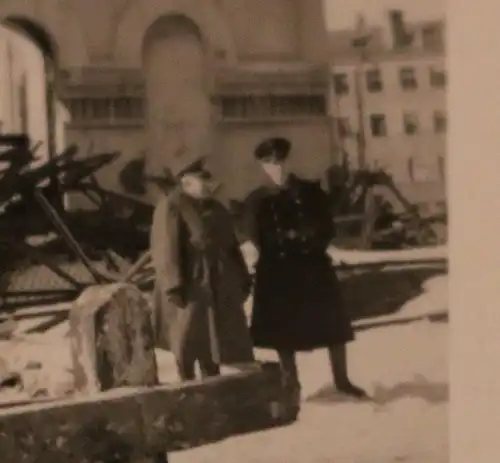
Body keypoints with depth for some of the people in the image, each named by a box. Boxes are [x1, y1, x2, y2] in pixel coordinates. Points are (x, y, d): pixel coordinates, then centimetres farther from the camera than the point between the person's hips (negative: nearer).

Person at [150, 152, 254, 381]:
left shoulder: (215, 208, 15)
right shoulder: (170, 207, -10)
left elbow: (230, 246, 18)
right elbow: (166, 251, -18)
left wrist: (243, 280, 14)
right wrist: (174, 287, -24)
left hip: (218, 288, 7)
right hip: (189, 289, -7)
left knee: (212, 343, 13)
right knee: (187, 347, 2)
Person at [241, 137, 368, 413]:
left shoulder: (311, 191, 5)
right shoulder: (256, 201, 2)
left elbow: (326, 229, 1)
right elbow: (256, 240, -2)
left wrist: (298, 237, -13)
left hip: (314, 269, 1)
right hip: (278, 274, -1)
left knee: (334, 328, 5)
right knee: (284, 334, 4)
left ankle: (342, 381, 21)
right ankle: (291, 387, 18)